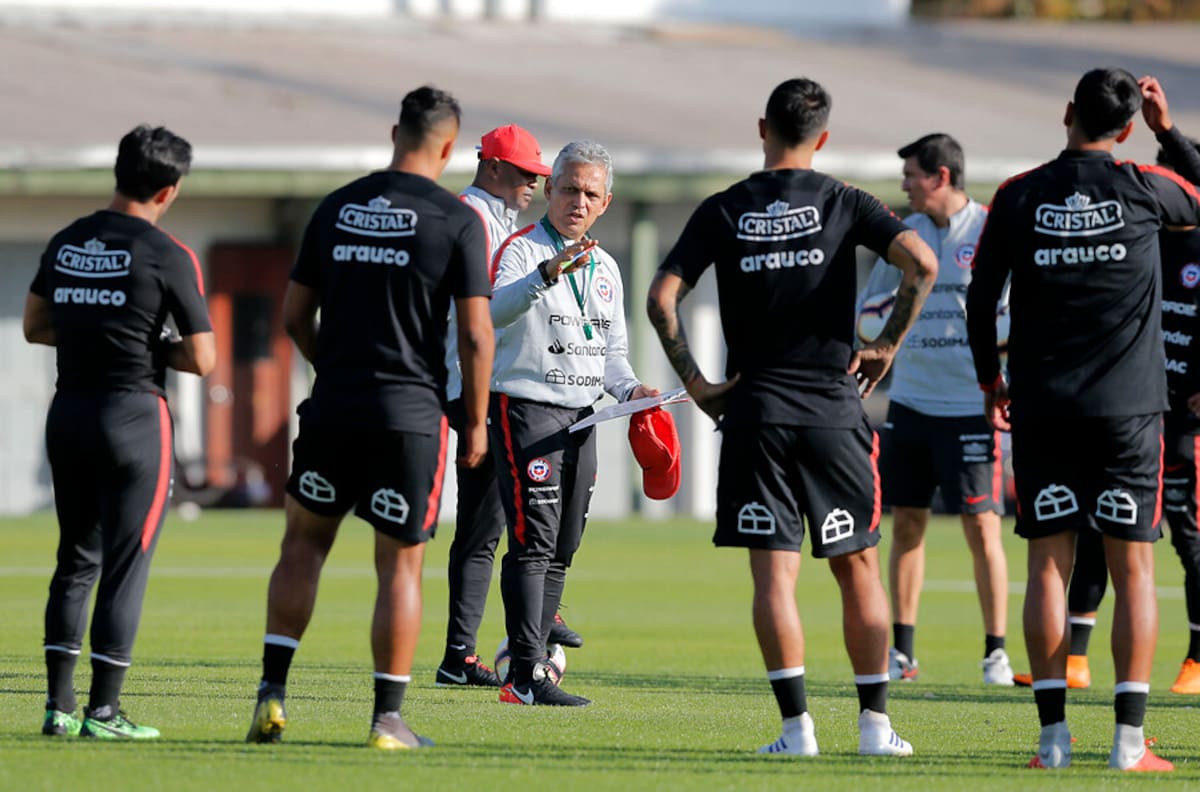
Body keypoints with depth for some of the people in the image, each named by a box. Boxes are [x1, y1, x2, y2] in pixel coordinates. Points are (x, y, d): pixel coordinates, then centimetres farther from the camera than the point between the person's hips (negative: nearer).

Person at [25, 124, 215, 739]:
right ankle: (103, 712, -3)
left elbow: (35, 327, 18)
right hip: (134, 416, -6)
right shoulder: (168, 256, -11)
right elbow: (202, 359, -10)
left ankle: (58, 704, 11)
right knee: (125, 567, -1)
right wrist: (154, 347, 7)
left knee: (75, 561, 15)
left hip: (67, 413, 6)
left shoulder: (65, 244, 7)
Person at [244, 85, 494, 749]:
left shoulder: (336, 208, 7)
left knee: (304, 543, 16)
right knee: (400, 566, 4)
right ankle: (387, 718, 3)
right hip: (410, 413, -3)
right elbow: (475, 335, -8)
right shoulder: (457, 220, -6)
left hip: (332, 406, 3)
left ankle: (272, 693, 6)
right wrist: (476, 421, 2)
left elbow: (293, 315, 10)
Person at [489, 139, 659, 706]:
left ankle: (529, 659, 16)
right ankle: (525, 676, -16)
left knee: (562, 549, 9)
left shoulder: (604, 268, 16)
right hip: (525, 408, -8)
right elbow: (495, 311, -29)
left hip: (580, 418, 8)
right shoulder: (521, 251, -8)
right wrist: (547, 274, -45)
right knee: (534, 541, -13)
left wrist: (629, 389, 1)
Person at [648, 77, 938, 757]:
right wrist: (887, 345, -2)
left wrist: (695, 383, 3)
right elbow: (922, 263, -13)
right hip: (834, 410, 0)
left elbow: (662, 298, -4)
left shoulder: (723, 212, 3)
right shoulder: (842, 203, 0)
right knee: (858, 567, 9)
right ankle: (876, 724, 8)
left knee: (774, 573, 0)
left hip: (753, 412, 0)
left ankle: (797, 726, -5)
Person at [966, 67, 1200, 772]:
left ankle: (1054, 735, -1)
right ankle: (1130, 739, -4)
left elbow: (980, 303, 5)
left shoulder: (1018, 198, 0)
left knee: (1049, 565, 4)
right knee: (1134, 568, 1)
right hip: (1129, 407, -1)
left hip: (1041, 409, 1)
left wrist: (991, 383, 19)